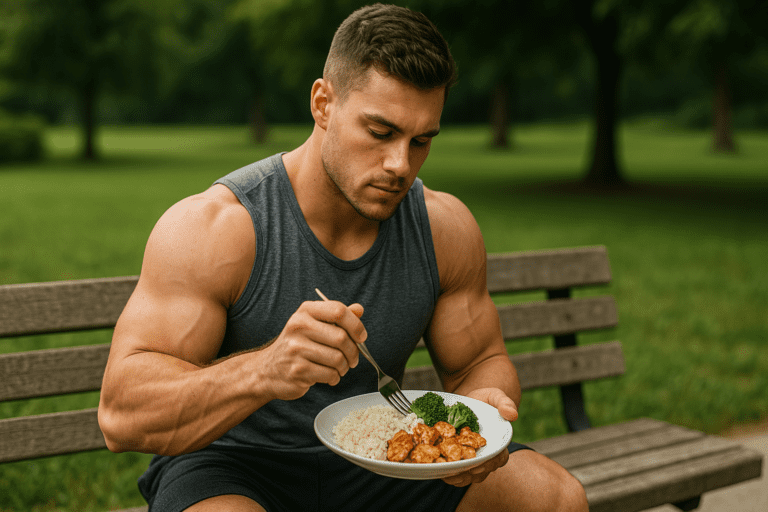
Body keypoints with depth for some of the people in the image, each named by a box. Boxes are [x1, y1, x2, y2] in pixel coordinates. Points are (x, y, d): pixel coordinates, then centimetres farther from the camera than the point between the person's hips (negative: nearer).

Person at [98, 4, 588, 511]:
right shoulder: (210, 228, -20)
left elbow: (482, 362, 7)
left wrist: (487, 405, -19)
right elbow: (121, 413, -25)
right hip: (232, 466, -4)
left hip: (377, 460, 4)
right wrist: (265, 370, -44)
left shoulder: (445, 229, -5)